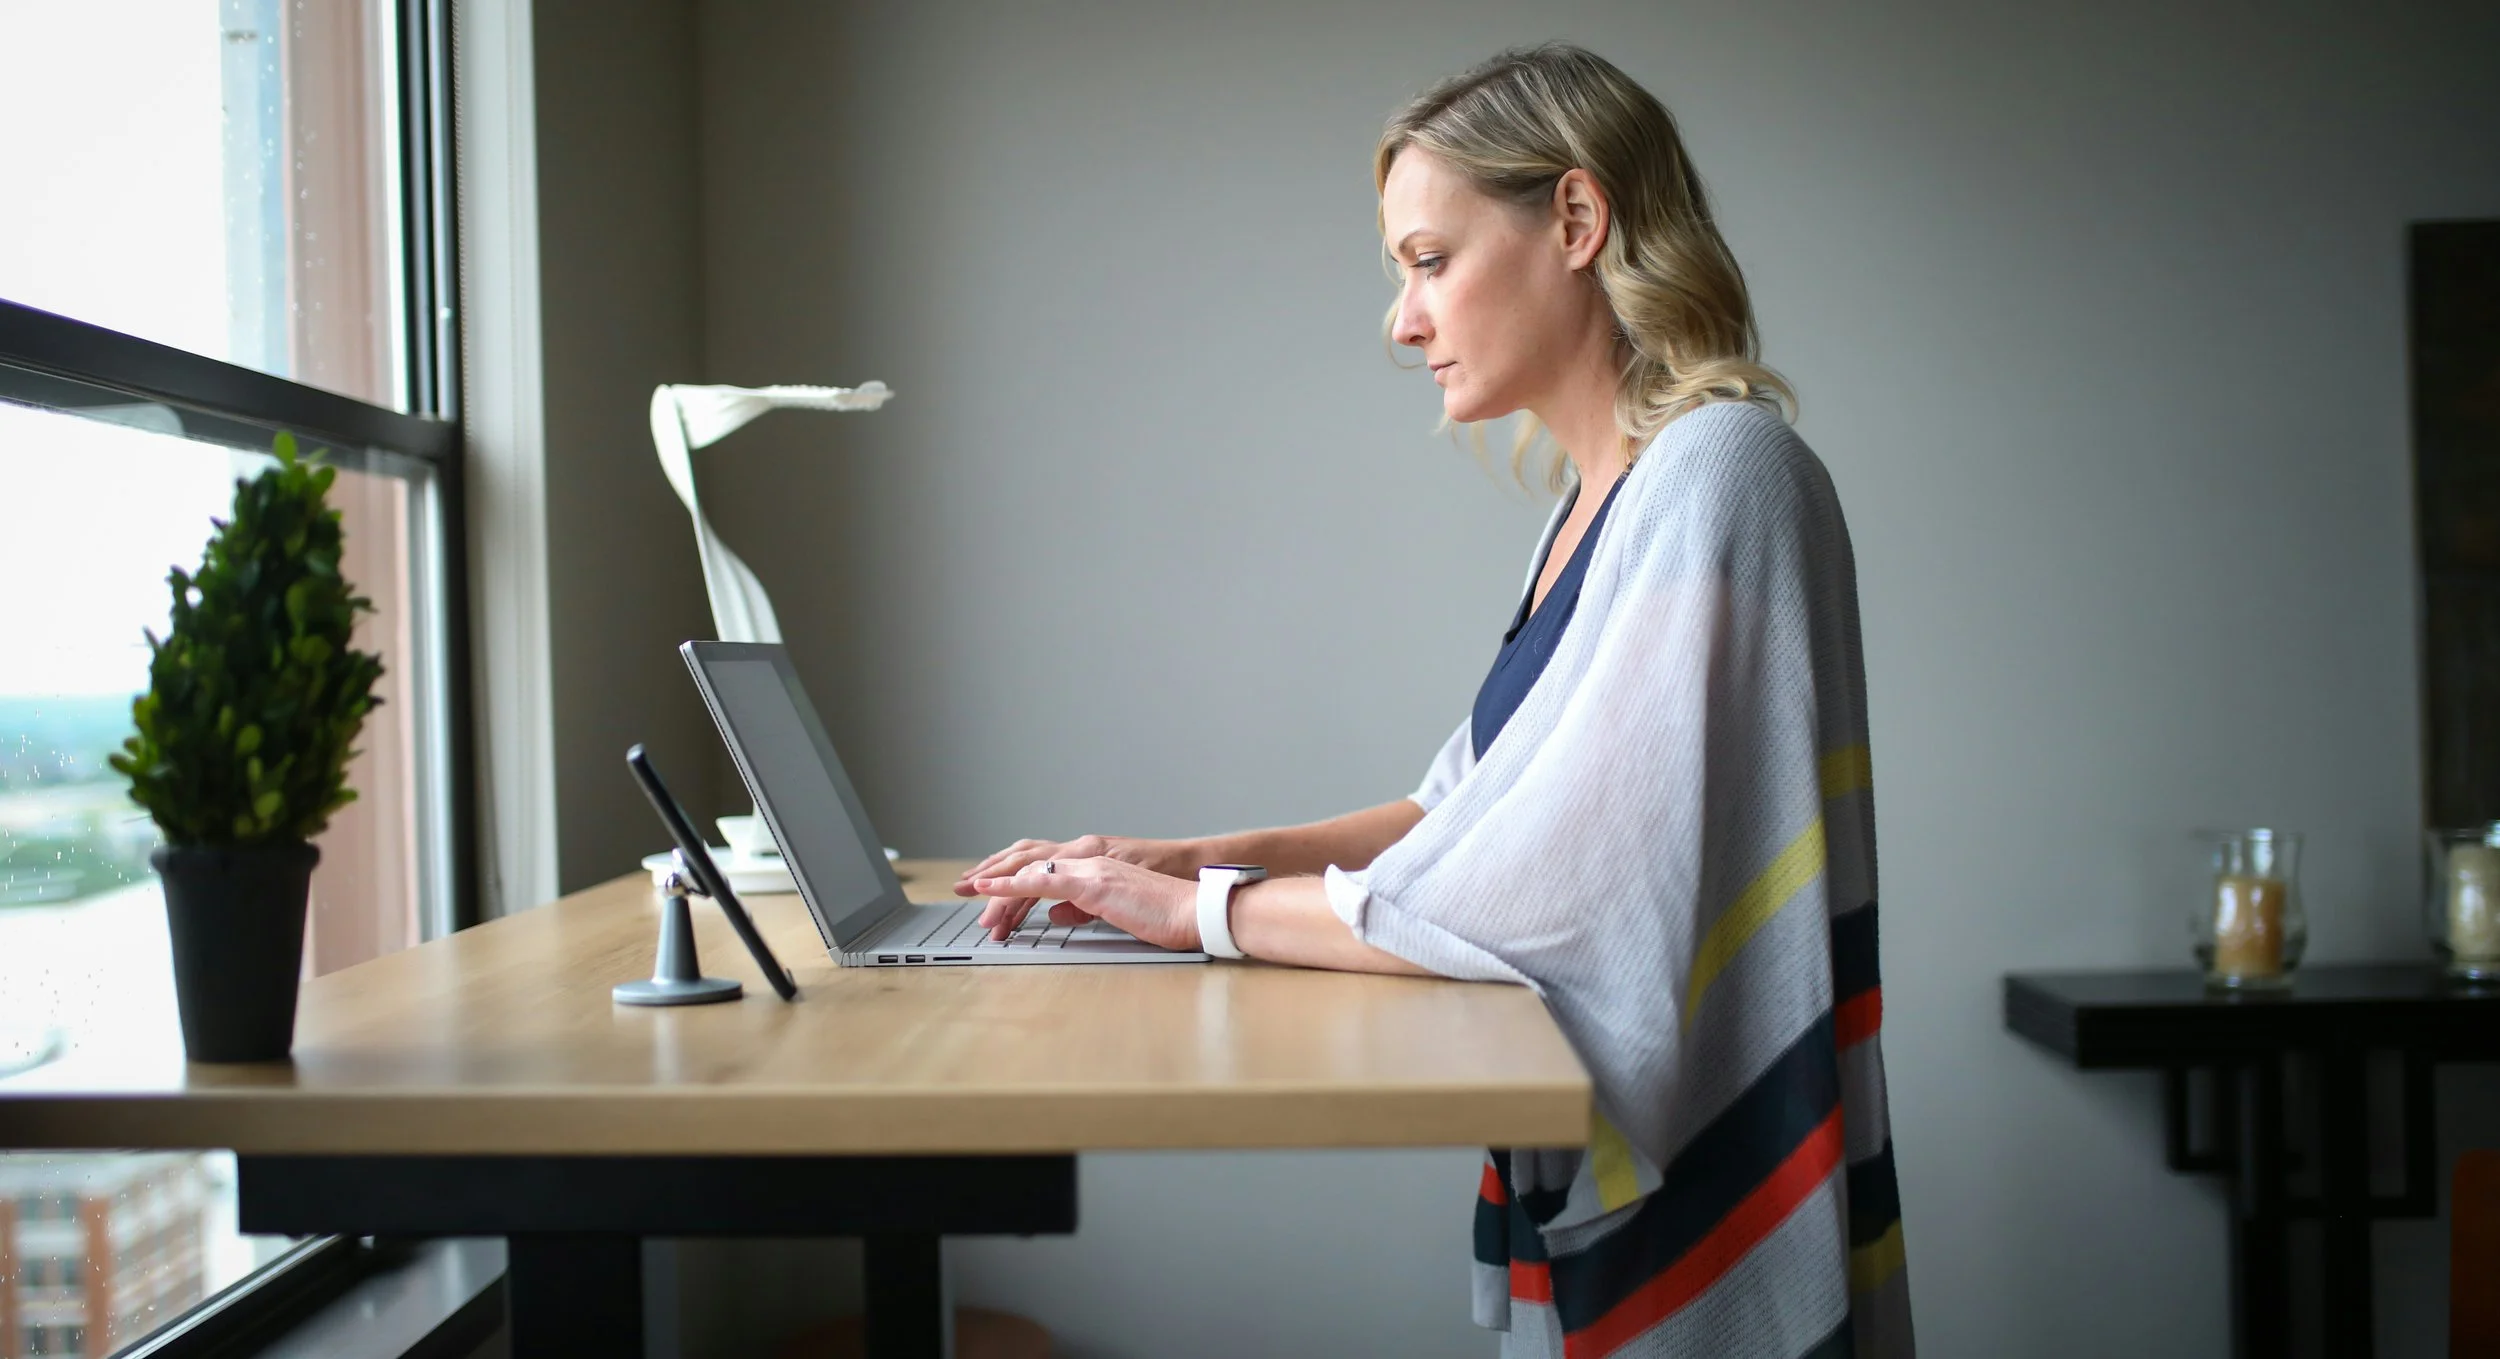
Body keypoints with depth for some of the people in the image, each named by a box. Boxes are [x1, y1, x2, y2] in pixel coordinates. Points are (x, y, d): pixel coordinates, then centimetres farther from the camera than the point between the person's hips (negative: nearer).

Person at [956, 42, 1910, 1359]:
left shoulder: (1717, 476, -20)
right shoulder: (1600, 498, 9)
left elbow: (1538, 893, -24)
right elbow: (1477, 806, 14)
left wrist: (1204, 911, -13)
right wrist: (1201, 854, 3)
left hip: (1709, 1240, -8)